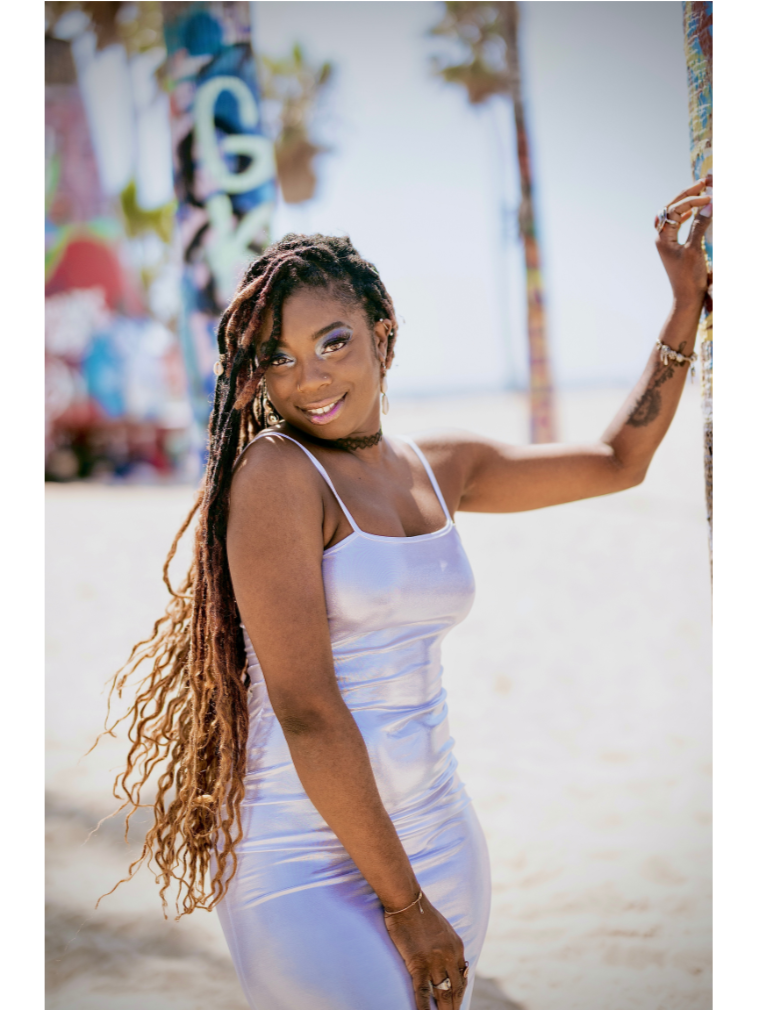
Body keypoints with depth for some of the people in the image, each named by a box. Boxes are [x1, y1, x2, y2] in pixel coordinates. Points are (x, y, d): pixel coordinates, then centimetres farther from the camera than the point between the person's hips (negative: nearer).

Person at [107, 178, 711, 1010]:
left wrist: (688, 303, 18)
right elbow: (306, 710, -18)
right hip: (310, 875, -6)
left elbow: (618, 463, 22)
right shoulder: (274, 474, -13)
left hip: (439, 845, 6)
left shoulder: (442, 468, 7)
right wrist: (404, 905, -14)